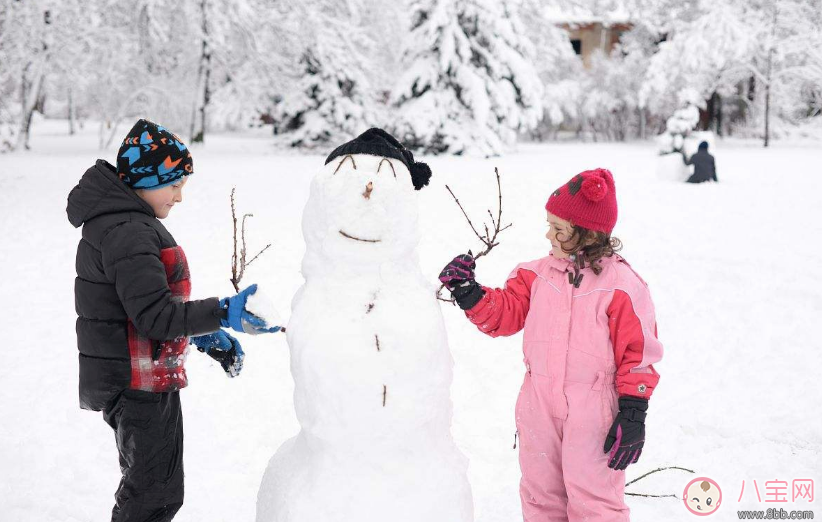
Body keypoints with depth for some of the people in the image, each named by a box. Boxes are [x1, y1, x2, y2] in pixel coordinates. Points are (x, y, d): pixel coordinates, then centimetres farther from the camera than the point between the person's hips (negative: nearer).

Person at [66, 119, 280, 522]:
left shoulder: (123, 223, 14)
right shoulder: (128, 233, -21)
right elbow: (155, 316, -26)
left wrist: (204, 336, 12)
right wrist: (223, 314, -29)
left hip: (143, 380, 11)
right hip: (139, 385, -11)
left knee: (153, 489, 21)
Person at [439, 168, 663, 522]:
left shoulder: (621, 284, -12)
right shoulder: (538, 274, 3)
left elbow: (638, 352, -10)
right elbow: (504, 313, 6)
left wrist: (633, 412, -11)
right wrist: (468, 292, -11)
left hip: (592, 412, -5)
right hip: (539, 408, 5)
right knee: (540, 492, 18)